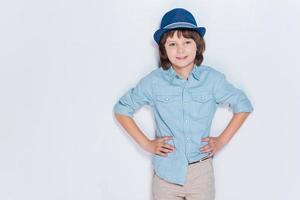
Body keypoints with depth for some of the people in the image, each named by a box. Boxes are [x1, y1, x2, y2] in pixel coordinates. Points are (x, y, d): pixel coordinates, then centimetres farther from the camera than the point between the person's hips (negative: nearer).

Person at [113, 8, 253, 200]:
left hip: (201, 173, 0)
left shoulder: (212, 79, -7)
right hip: (166, 173, 0)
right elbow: (122, 109, 3)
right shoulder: (154, 81, -8)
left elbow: (243, 105, 6)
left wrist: (222, 140, 0)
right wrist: (146, 144, -3)